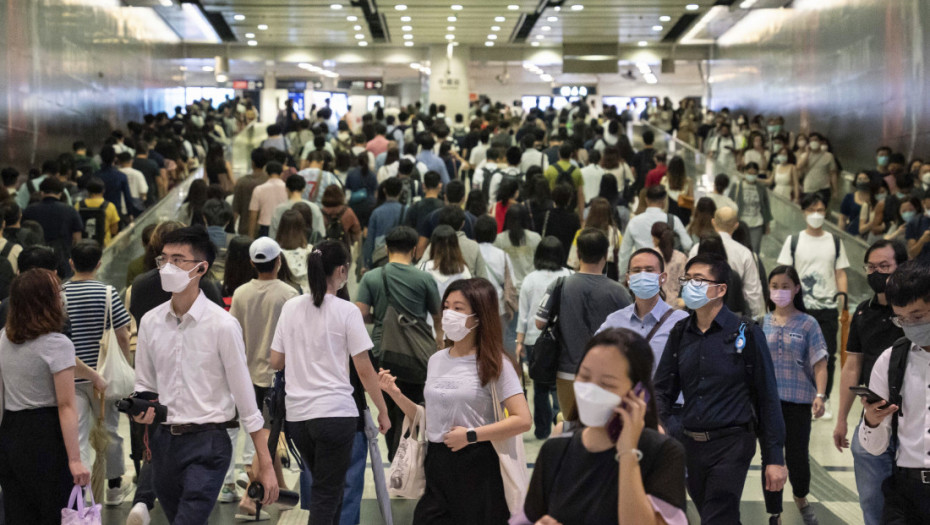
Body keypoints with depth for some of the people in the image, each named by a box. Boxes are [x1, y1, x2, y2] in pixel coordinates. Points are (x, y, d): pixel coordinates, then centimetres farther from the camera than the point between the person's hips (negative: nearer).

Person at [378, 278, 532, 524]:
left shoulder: (494, 365, -5)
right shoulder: (436, 360, 12)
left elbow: (522, 420, -15)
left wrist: (471, 435, -17)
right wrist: (396, 394, 5)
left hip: (477, 469, -5)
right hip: (437, 466, 5)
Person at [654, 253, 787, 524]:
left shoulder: (746, 334, -6)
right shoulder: (680, 334, 8)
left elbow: (767, 398, -5)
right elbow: (662, 389, 11)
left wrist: (774, 458, -7)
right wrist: (658, 424, -10)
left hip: (732, 443, -5)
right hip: (691, 445, 5)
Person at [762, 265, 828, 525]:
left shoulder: (808, 324, 0)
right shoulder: (761, 323, 5)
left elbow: (819, 363, -5)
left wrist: (820, 395, -17)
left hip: (798, 400, -1)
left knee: (798, 456, 3)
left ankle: (801, 498, 34)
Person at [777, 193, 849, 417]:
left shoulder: (835, 242, 9)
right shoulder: (793, 241, 5)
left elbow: (840, 274, 9)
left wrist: (843, 302, -1)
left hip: (828, 308, 1)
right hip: (800, 308, -1)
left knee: (827, 356, 2)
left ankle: (824, 399, 14)